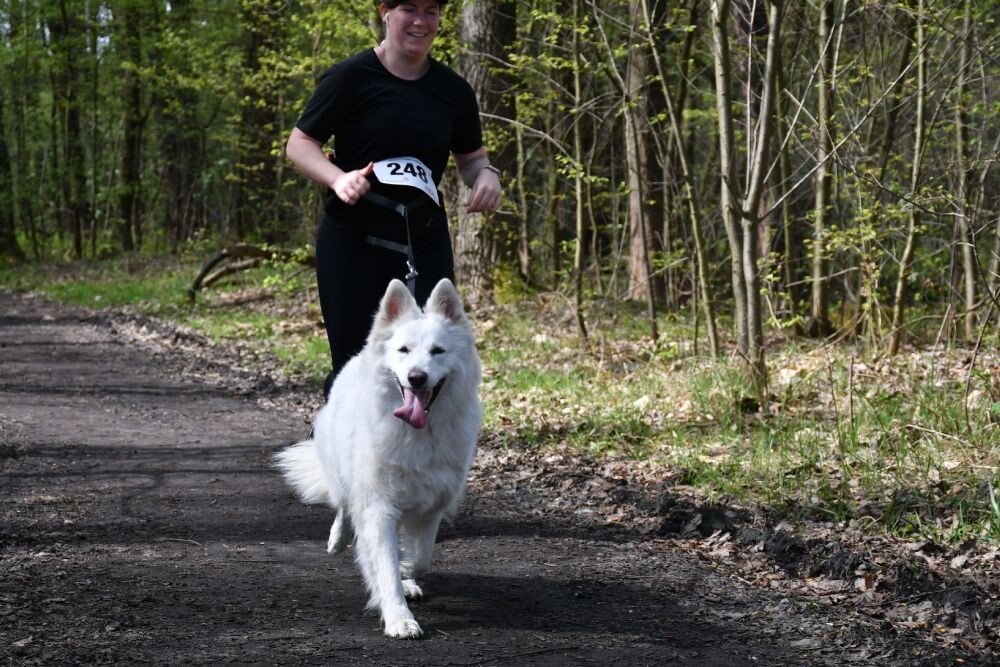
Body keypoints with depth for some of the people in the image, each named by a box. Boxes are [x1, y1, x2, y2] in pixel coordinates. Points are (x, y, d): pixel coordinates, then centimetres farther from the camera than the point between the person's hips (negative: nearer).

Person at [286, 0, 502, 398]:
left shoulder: (452, 91, 8)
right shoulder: (352, 77, -5)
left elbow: (470, 157, 20)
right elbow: (299, 143, -2)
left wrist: (486, 174, -4)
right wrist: (337, 178, -21)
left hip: (425, 242, 4)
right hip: (352, 242, -4)